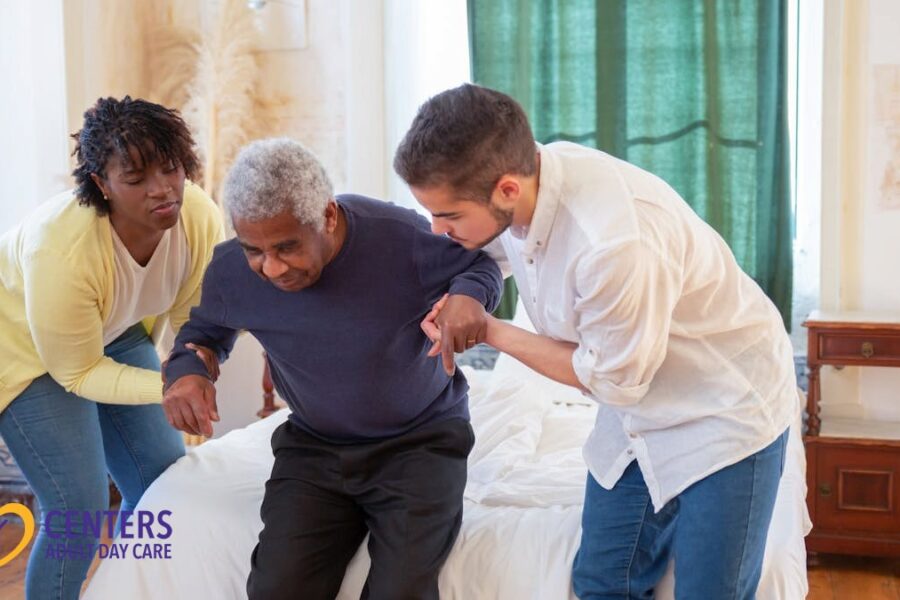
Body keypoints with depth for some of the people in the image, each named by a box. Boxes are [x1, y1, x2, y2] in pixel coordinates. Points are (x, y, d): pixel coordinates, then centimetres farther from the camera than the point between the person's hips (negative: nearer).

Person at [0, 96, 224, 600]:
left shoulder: (201, 218, -24)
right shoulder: (62, 251, -38)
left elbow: (192, 316, -7)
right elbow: (77, 372, -24)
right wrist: (166, 387, -35)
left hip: (116, 334, 6)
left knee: (164, 483, 4)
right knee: (80, 509, -14)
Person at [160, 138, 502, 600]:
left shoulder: (400, 237, -23)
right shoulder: (230, 270, -12)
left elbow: (480, 264, -4)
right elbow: (205, 328, 12)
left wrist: (467, 297, -28)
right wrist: (185, 369, -11)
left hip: (419, 440, -3)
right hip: (314, 447, 3)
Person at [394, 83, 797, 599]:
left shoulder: (616, 245, -38)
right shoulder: (517, 172, -14)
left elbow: (613, 380, -20)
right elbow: (488, 250, 11)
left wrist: (491, 333, -14)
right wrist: (460, 301, -7)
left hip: (726, 411, -7)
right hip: (638, 414, 7)